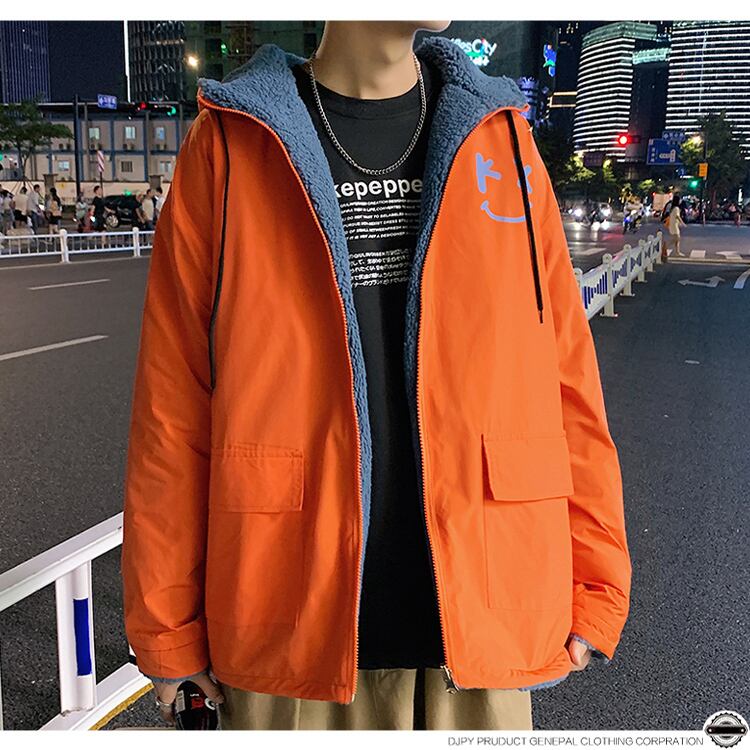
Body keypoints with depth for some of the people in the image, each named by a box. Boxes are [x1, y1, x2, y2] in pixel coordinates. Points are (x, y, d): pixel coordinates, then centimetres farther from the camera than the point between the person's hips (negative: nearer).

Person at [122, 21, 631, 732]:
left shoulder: (500, 136, 5)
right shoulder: (227, 145, -1)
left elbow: (566, 378, 4)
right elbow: (172, 403, -1)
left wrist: (593, 585, 4)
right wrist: (167, 623, 2)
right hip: (292, 629, -1)